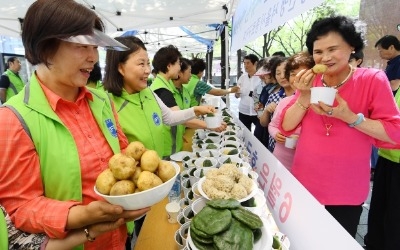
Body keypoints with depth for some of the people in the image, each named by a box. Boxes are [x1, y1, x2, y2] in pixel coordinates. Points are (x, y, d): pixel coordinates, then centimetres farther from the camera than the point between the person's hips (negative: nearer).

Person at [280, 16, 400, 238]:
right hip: (304, 184, 4)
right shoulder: (310, 82, 0)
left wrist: (349, 117, -25)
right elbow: (287, 127, -4)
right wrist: (304, 97, -18)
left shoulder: (372, 80, -10)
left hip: (346, 192, -3)